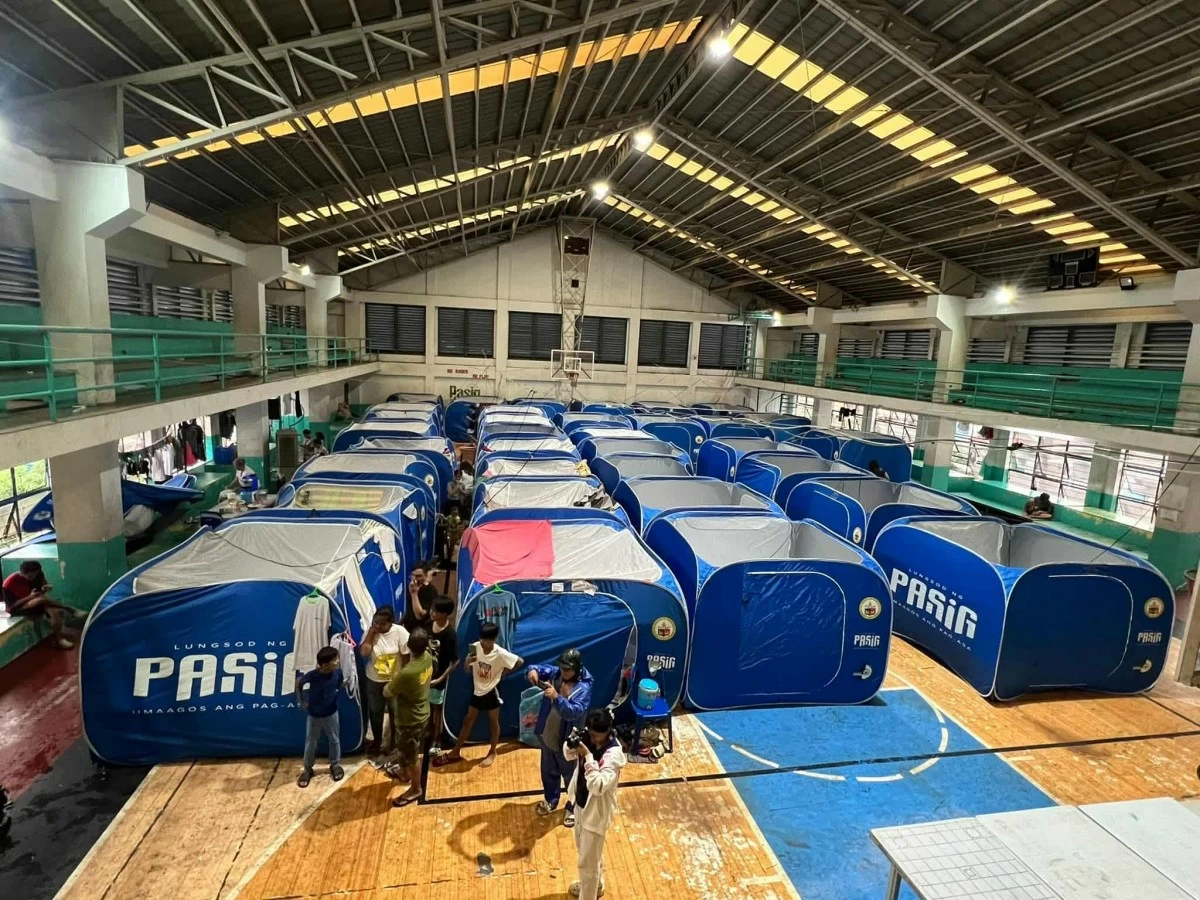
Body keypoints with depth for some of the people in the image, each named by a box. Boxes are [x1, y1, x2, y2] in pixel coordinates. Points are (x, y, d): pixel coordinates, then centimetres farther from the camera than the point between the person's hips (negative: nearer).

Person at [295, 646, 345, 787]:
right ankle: (307, 769, 36)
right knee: (311, 742, 15)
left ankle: (335, 765, 38)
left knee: (334, 740, 16)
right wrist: (301, 702, -2)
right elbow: (298, 683, -7)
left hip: (331, 713, 2)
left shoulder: (337, 672, -20)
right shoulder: (312, 675, -28)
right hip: (314, 715, -2)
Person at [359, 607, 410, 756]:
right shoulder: (371, 631, -13)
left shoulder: (400, 631, -21)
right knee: (375, 712, 19)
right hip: (374, 681, 2)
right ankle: (377, 740, 43)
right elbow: (363, 653, -24)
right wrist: (372, 632, -25)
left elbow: (406, 657, -14)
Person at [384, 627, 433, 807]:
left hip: (410, 720, -8)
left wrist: (396, 672, -9)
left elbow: (386, 693, -19)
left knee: (412, 755, 16)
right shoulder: (427, 658, -15)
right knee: (405, 749, 32)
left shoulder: (407, 673, -38)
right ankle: (404, 772, 56)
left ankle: (415, 789, 37)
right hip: (422, 714, 8)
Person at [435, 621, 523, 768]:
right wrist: (467, 661, -28)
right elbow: (467, 670, -6)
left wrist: (504, 672, -11)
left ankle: (492, 753, 30)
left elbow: (520, 662, -14)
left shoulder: (500, 653, -25)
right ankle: (455, 752, 27)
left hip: (492, 691, -4)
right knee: (468, 721, 14)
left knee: (493, 722, 12)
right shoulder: (475, 647, -15)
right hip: (478, 691, 4)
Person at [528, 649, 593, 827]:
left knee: (571, 777, 17)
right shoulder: (556, 674, -9)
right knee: (548, 772, 26)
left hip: (567, 742, -6)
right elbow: (539, 670, -1)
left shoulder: (584, 688, -26)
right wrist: (533, 671, -25)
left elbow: (574, 711, -35)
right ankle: (550, 800, 51)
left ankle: (573, 808, 39)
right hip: (548, 737, 6)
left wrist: (557, 697, -48)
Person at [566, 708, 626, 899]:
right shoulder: (589, 739, -11)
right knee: (585, 851, 29)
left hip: (596, 811, -8)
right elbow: (568, 755, 1)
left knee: (588, 861, 8)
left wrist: (588, 756, -39)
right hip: (580, 804, 8)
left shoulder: (613, 754, -31)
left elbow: (598, 786, -37)